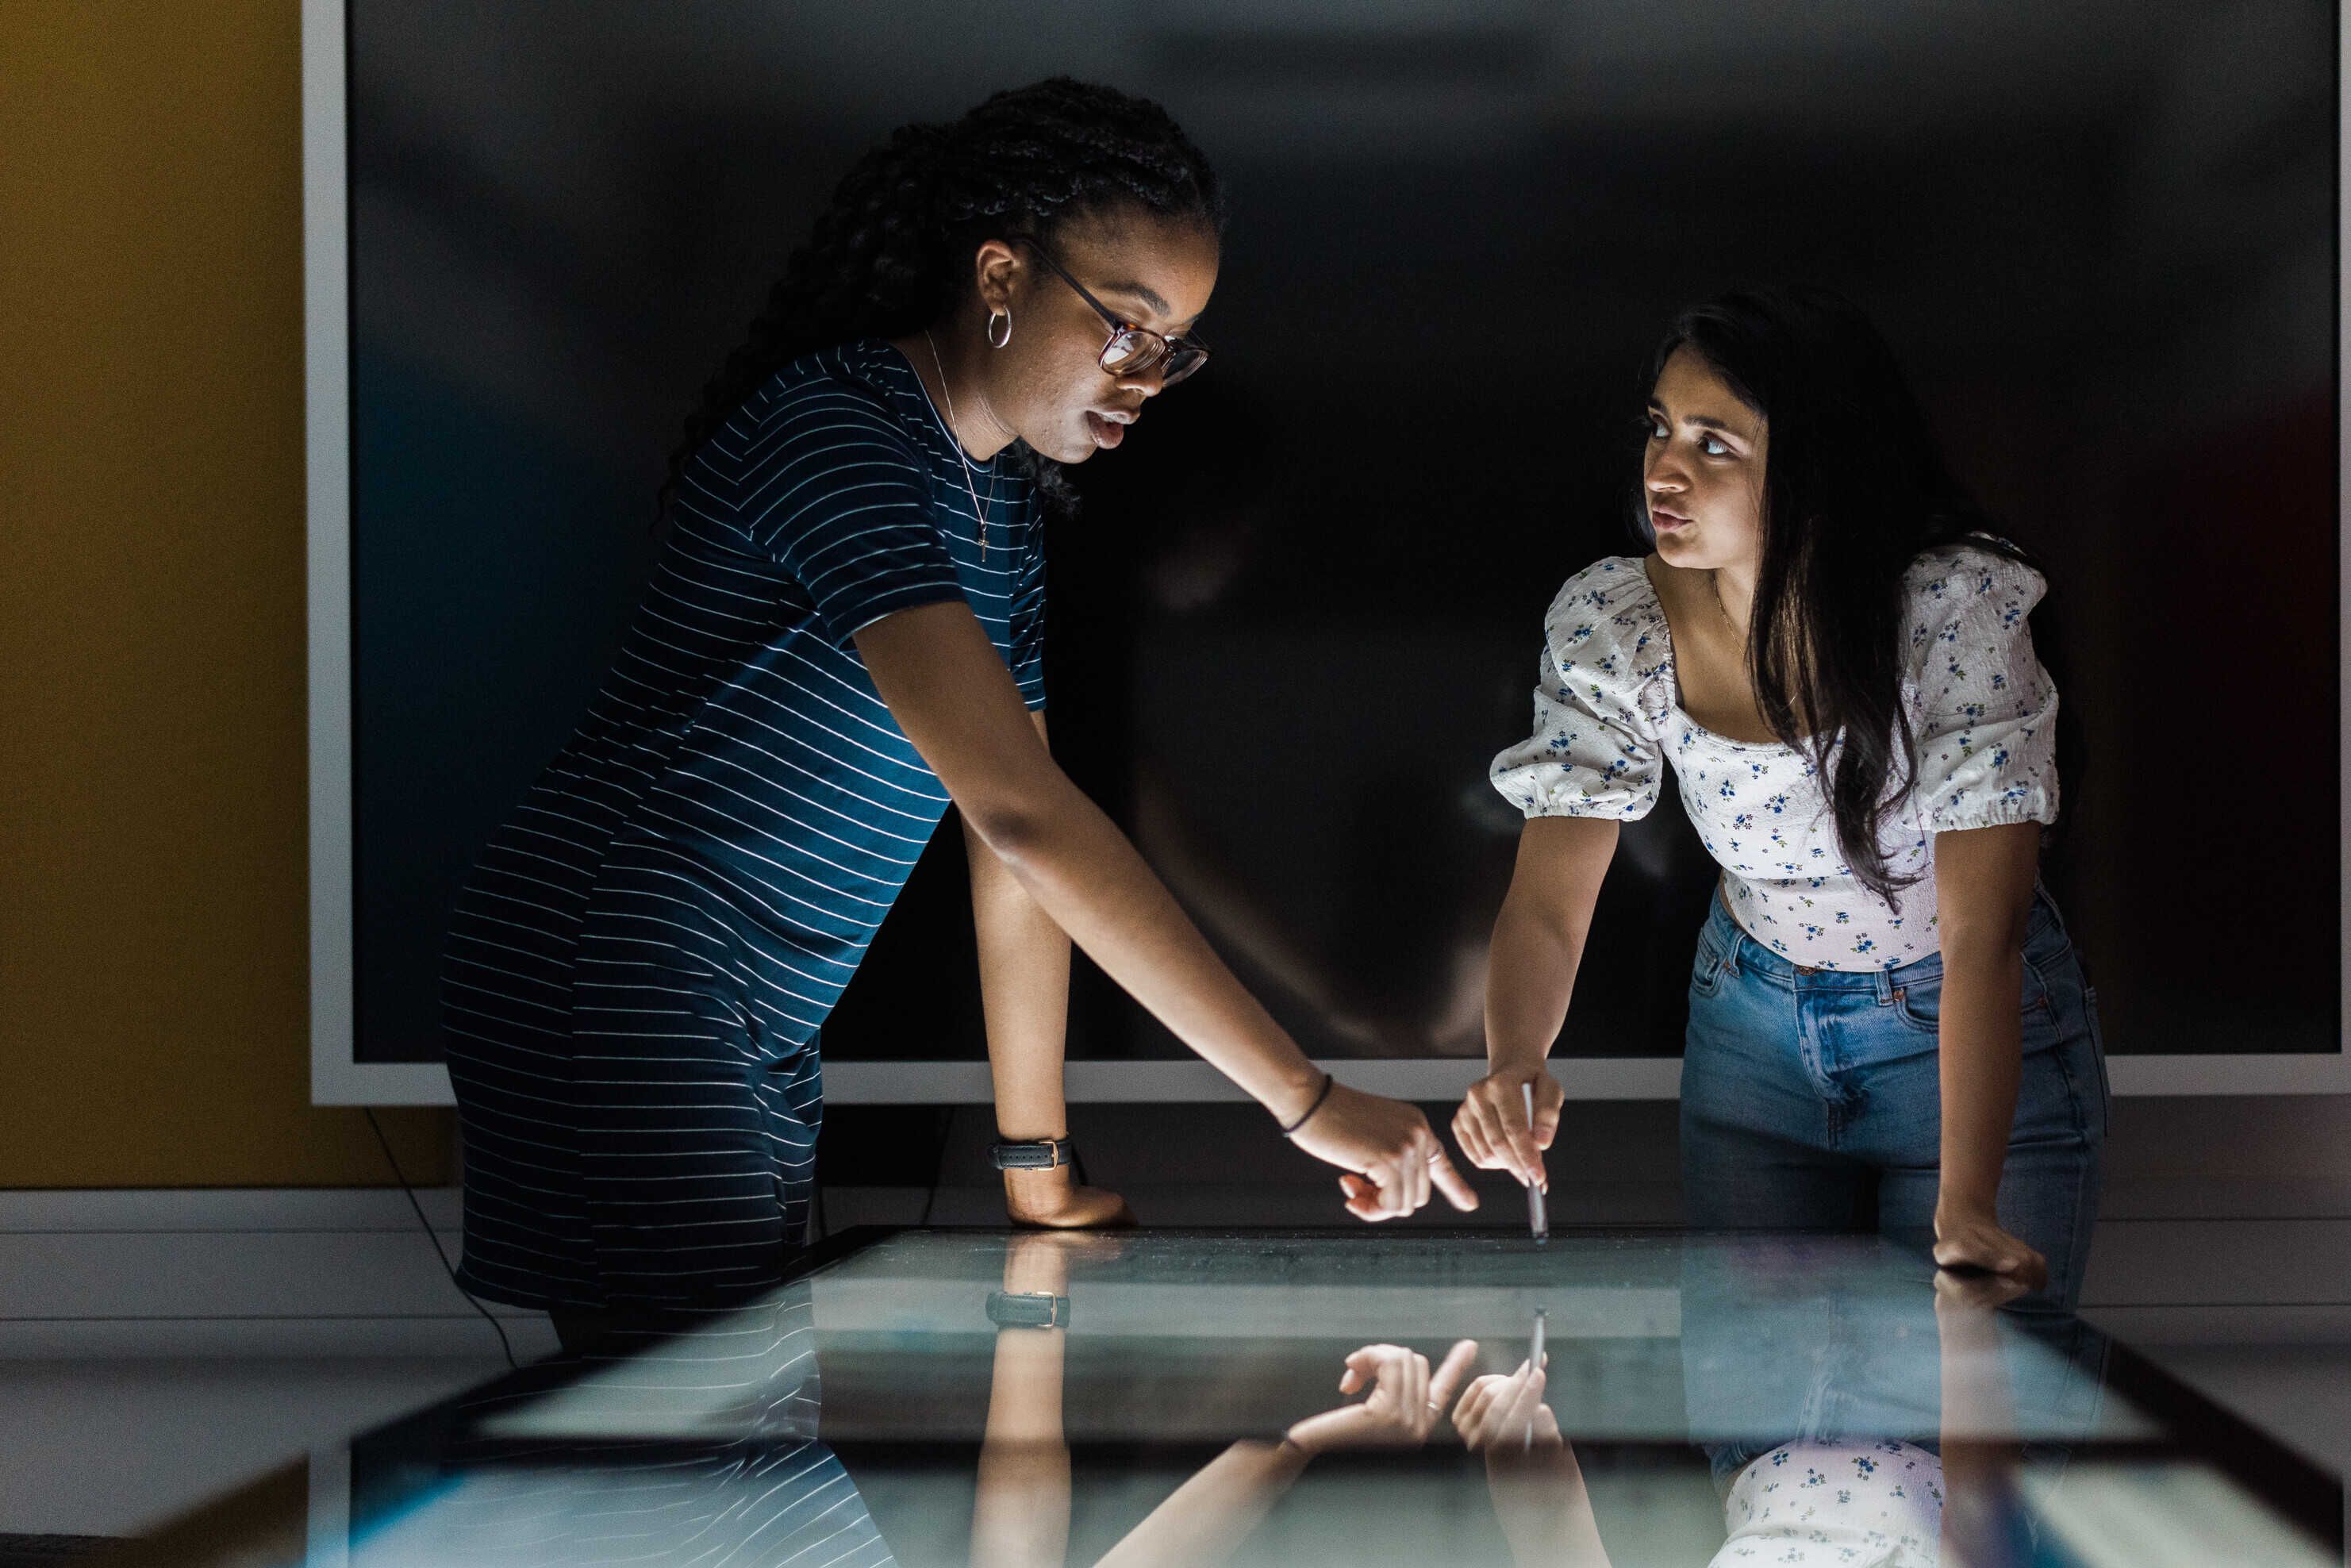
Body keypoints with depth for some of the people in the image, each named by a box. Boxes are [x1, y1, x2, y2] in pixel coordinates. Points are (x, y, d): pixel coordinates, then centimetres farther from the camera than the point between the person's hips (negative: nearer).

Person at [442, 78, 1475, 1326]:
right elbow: (1024, 814, -28)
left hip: (764, 1031, 10)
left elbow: (1019, 849, 14)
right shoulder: (837, 436, -20)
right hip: (612, 988, -10)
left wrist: (1038, 1172, 13)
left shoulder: (1004, 499, 12)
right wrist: (1304, 1099, -28)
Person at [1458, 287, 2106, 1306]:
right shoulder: (1610, 622, -18)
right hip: (1756, 1030, 3)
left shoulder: (1954, 606, -28)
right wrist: (1514, 1062, -40)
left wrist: (1966, 1211, -41)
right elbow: (1549, 896, -18)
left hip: (1970, 1033, -3)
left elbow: (1984, 931, -32)